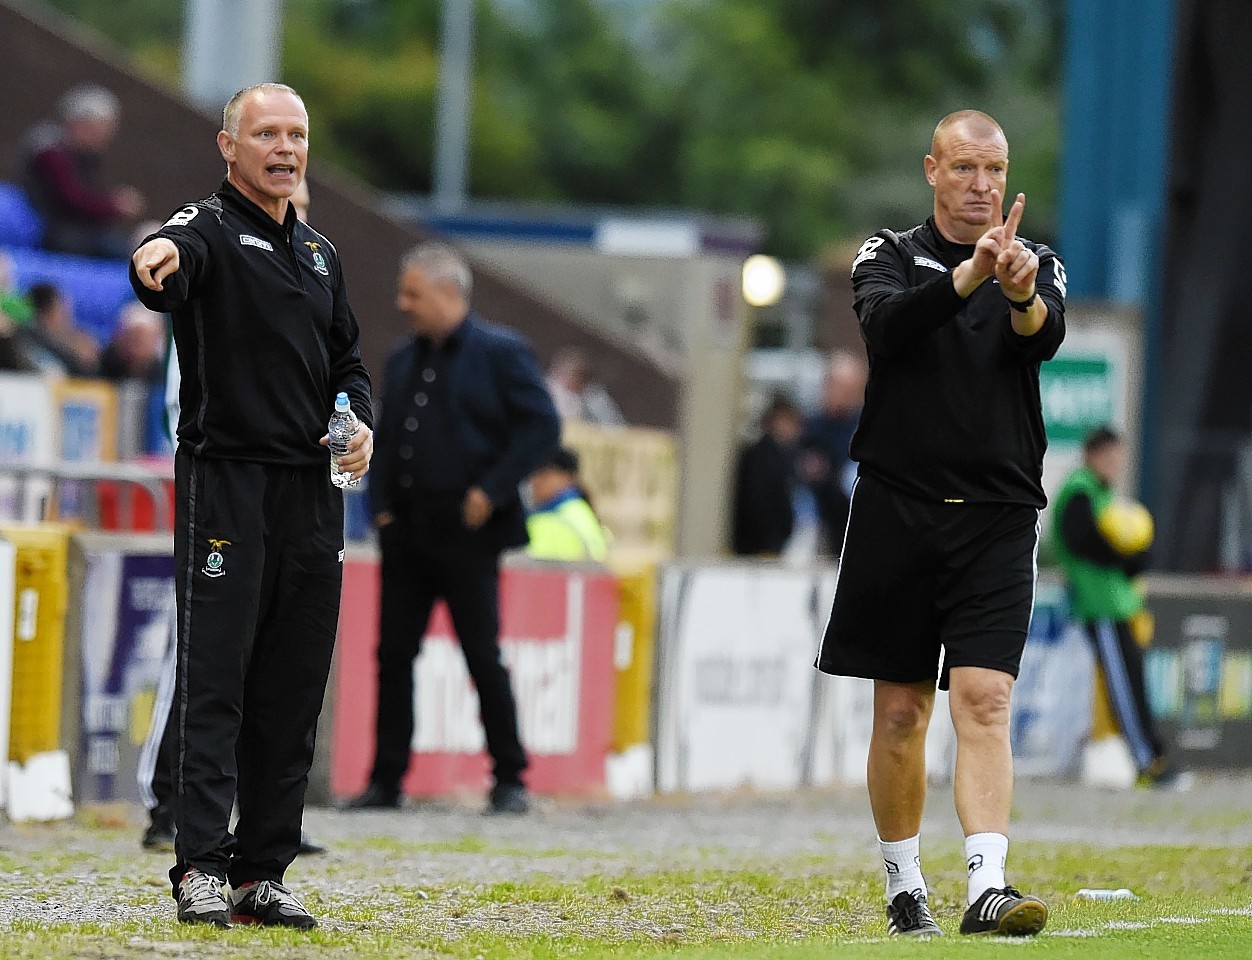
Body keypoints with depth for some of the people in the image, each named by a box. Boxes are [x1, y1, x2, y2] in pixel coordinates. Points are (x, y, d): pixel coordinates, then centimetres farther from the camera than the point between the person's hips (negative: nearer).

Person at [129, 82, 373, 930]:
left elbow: (348, 361, 26)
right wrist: (158, 257, -53)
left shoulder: (319, 254, 19)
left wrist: (362, 425, 4)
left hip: (312, 492, 7)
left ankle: (264, 873, 10)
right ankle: (199, 868, -14)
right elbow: (174, 265, -27)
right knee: (214, 678, -10)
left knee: (294, 692, 6)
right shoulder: (212, 230, -3)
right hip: (225, 484, -6)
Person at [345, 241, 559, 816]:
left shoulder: (499, 353, -4)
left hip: (466, 530, -6)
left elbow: (541, 425, -9)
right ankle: (386, 780, 7)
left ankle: (509, 780, 6)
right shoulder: (404, 361, 16)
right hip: (407, 528, 6)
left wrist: (491, 492, -14)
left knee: (483, 656, -2)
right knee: (394, 653, 2)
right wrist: (381, 505, 8)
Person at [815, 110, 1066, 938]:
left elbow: (1046, 336, -14)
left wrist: (1023, 294, -38)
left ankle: (988, 887, -23)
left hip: (997, 519, 0)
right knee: (901, 711, 6)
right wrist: (969, 276, -35)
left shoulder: (1039, 266, 8)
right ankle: (904, 884, 21)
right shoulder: (890, 258, 5)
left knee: (984, 701, -13)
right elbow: (887, 324, -18)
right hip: (898, 511, 0)